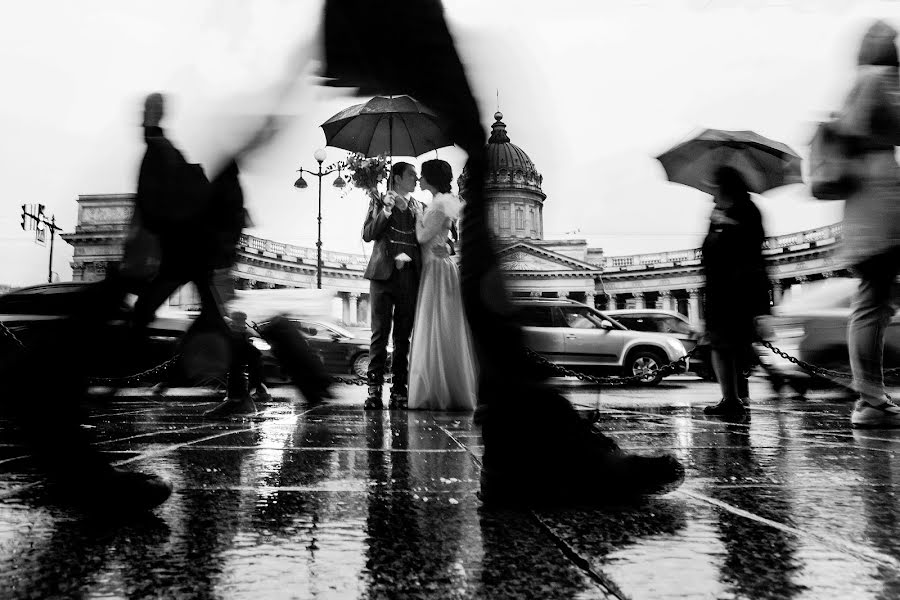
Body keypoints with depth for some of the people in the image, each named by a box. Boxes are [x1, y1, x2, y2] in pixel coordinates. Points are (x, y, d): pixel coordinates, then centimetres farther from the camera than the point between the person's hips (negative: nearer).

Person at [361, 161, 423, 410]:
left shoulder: (417, 207, 17)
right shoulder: (379, 203, 11)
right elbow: (368, 234, 0)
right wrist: (386, 210, -8)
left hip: (409, 275, 2)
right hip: (384, 274, -2)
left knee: (403, 335, 2)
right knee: (380, 333, -5)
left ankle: (399, 391, 5)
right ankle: (374, 391, -3)